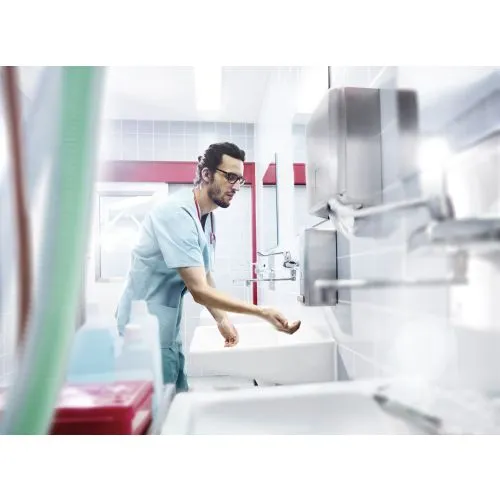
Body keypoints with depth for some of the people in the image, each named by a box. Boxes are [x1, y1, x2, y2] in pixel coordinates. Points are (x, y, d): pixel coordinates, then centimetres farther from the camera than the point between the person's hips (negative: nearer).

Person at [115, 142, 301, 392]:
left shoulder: (207, 217, 4)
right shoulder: (177, 213, -24)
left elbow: (205, 277, 12)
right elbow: (199, 290, -27)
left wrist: (222, 320, 1)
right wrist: (263, 312, -27)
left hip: (168, 329, 9)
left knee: (178, 398, 17)